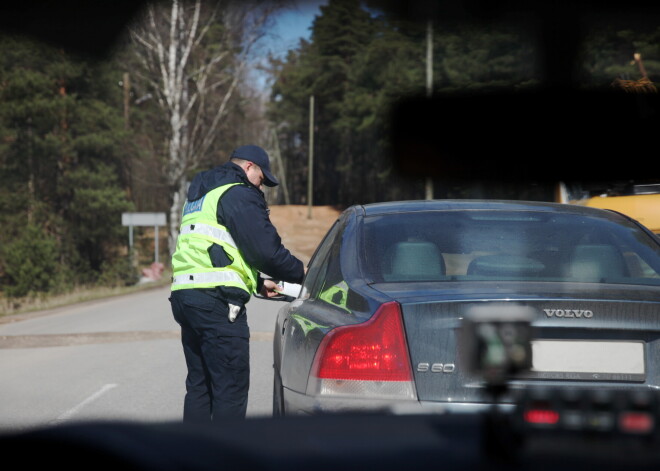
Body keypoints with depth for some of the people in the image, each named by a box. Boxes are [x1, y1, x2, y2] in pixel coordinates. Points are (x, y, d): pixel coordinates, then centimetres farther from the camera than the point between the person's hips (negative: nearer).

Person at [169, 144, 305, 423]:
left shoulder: (198, 198, 27)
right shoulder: (240, 194, -4)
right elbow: (266, 250, -11)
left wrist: (257, 284, 25)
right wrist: (300, 273, 6)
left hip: (184, 294, 9)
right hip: (216, 299, -9)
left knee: (199, 384, 13)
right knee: (231, 388, -7)